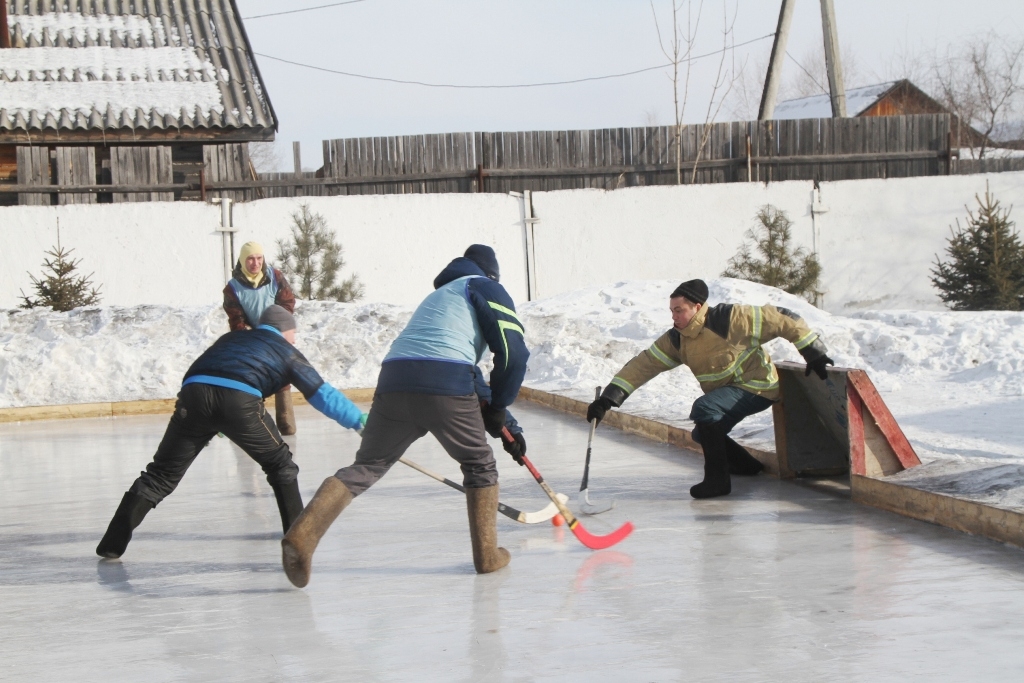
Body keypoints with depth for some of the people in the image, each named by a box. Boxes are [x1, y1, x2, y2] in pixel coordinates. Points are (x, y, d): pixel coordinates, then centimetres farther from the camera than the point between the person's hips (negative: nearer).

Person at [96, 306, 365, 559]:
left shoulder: (231, 338, 39)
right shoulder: (287, 352, 27)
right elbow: (323, 394, 21)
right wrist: (361, 421, 24)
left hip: (193, 393, 3)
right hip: (239, 400, -3)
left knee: (161, 474, 9)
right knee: (280, 464, 20)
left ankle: (113, 542, 3)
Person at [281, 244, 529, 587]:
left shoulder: (438, 295, 39)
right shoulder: (486, 289, 17)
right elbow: (513, 352, 3)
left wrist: (501, 424, 37)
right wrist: (498, 408, 15)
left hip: (394, 379, 5)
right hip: (445, 385, -5)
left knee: (367, 466, 7)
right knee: (479, 464, 16)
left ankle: (303, 533, -14)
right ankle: (487, 555, 18)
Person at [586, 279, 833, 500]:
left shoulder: (731, 319, -23)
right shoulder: (676, 340, -4)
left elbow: (782, 320, -19)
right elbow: (644, 365, -7)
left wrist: (814, 353, -16)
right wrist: (608, 398, -16)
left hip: (757, 387, -8)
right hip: (729, 391, 8)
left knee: (703, 409, -27)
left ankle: (718, 478, -21)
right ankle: (749, 467, 33)